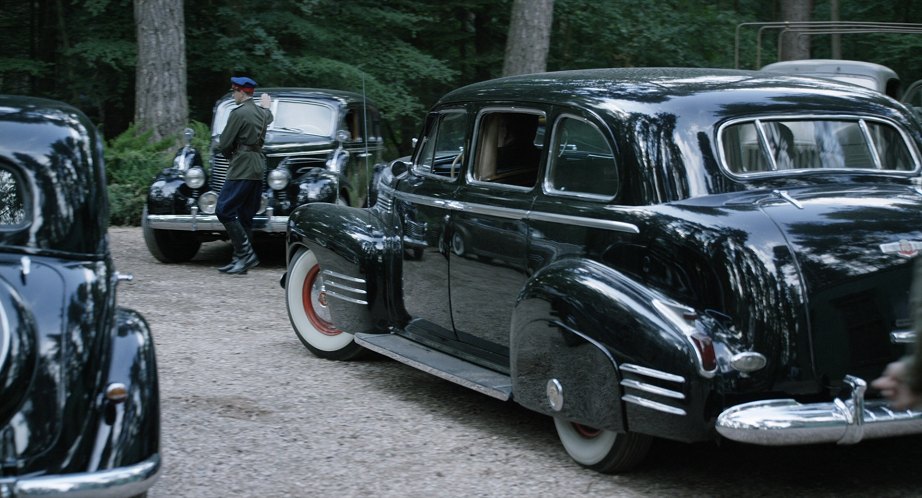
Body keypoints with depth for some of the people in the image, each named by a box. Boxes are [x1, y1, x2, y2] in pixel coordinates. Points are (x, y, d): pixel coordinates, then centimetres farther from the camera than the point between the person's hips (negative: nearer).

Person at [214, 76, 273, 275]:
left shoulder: (239, 113, -12)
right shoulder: (260, 112, 14)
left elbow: (224, 145, -11)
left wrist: (230, 154, 11)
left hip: (242, 170, -9)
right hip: (258, 169, 9)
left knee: (224, 211, -8)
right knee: (244, 216, 10)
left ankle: (246, 253, -11)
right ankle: (242, 259, 10)